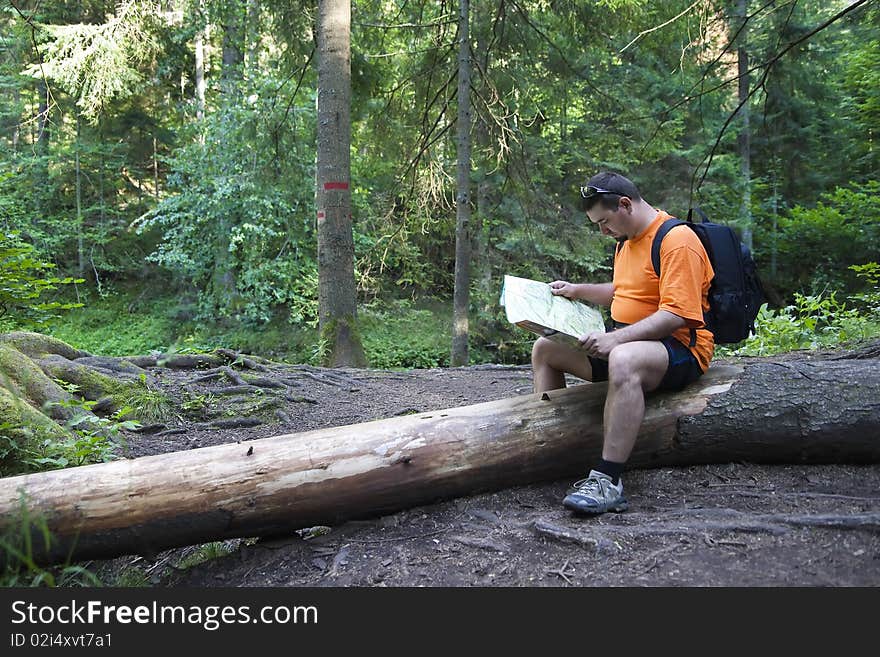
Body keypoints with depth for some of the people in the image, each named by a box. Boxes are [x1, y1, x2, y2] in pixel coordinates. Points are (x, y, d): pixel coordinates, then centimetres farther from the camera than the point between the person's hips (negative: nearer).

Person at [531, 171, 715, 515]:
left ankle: (608, 482, -41)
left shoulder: (677, 240, -16)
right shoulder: (626, 241, 14)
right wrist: (577, 290, 15)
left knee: (623, 361, -43)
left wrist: (615, 338, -31)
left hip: (680, 347, -10)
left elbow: (676, 315, -25)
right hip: (623, 341, 10)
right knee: (545, 348, 6)